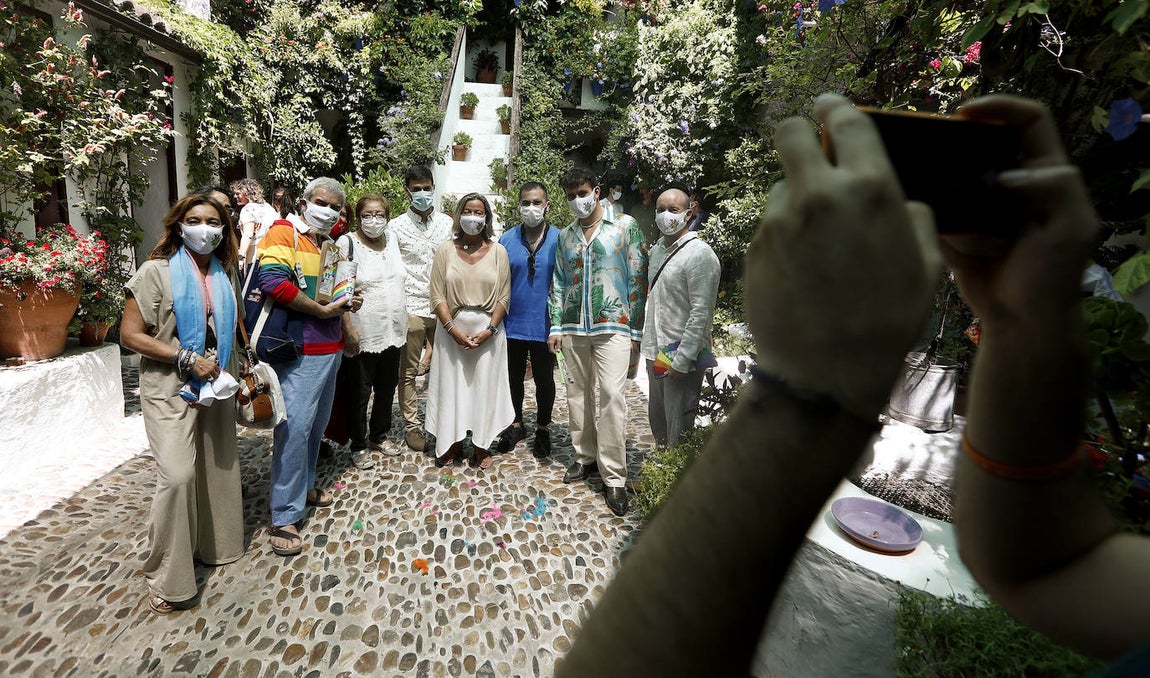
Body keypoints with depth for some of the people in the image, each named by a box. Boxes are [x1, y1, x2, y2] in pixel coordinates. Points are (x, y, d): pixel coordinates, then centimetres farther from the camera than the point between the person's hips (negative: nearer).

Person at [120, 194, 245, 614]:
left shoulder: (224, 274, 7)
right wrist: (187, 358, -18)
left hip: (216, 386, 5)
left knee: (218, 466, 12)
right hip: (170, 389, -5)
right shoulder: (157, 271, -8)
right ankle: (167, 578, 6)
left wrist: (232, 374, 7)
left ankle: (215, 546, 32)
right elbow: (130, 335, -10)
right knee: (178, 474, -11)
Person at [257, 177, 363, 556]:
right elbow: (272, 281, -23)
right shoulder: (284, 234, -6)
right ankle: (284, 518, 4)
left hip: (331, 349, 8)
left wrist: (348, 304, 7)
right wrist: (322, 310, -17)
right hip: (301, 353, -8)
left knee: (317, 423, 17)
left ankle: (305, 487, 35)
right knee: (294, 428, -7)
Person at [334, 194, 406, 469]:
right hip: (362, 335, -6)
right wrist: (348, 330, -19)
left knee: (387, 388, 18)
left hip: (393, 332, 6)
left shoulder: (392, 240, 9)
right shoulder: (347, 244, -9)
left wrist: (402, 322, 13)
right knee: (359, 392, 7)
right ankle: (358, 446, 25)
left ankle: (379, 435, 36)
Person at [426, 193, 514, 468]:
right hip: (452, 329, 1)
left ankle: (482, 445, 21)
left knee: (485, 386, 6)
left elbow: (504, 296, -1)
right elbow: (437, 296, -2)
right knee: (451, 385, 6)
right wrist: (453, 330, -12)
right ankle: (453, 443, 23)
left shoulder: (497, 251, 3)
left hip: (488, 330, 0)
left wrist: (490, 330, -12)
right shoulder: (445, 250, 3)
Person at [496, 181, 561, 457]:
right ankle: (516, 424, 38)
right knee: (514, 377, 16)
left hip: (544, 326, -2)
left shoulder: (559, 240, -5)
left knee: (544, 379, 13)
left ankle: (543, 429, 33)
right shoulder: (506, 240, 0)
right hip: (512, 324, 2)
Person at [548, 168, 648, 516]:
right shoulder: (565, 236, 15)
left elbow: (638, 278, -2)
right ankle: (586, 456, 27)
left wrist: (635, 330, -6)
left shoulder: (625, 225, 2)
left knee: (612, 395, -10)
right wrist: (556, 326, 6)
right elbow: (558, 283, 15)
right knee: (578, 392, 10)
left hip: (613, 326, -4)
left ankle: (614, 476, 0)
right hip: (573, 328, 5)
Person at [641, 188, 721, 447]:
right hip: (656, 352, 8)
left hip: (683, 357, -8)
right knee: (656, 419, 20)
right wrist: (646, 342, 17)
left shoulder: (699, 253, -13)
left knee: (678, 428, 2)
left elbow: (701, 313, -19)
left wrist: (682, 359, -21)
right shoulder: (657, 249, 12)